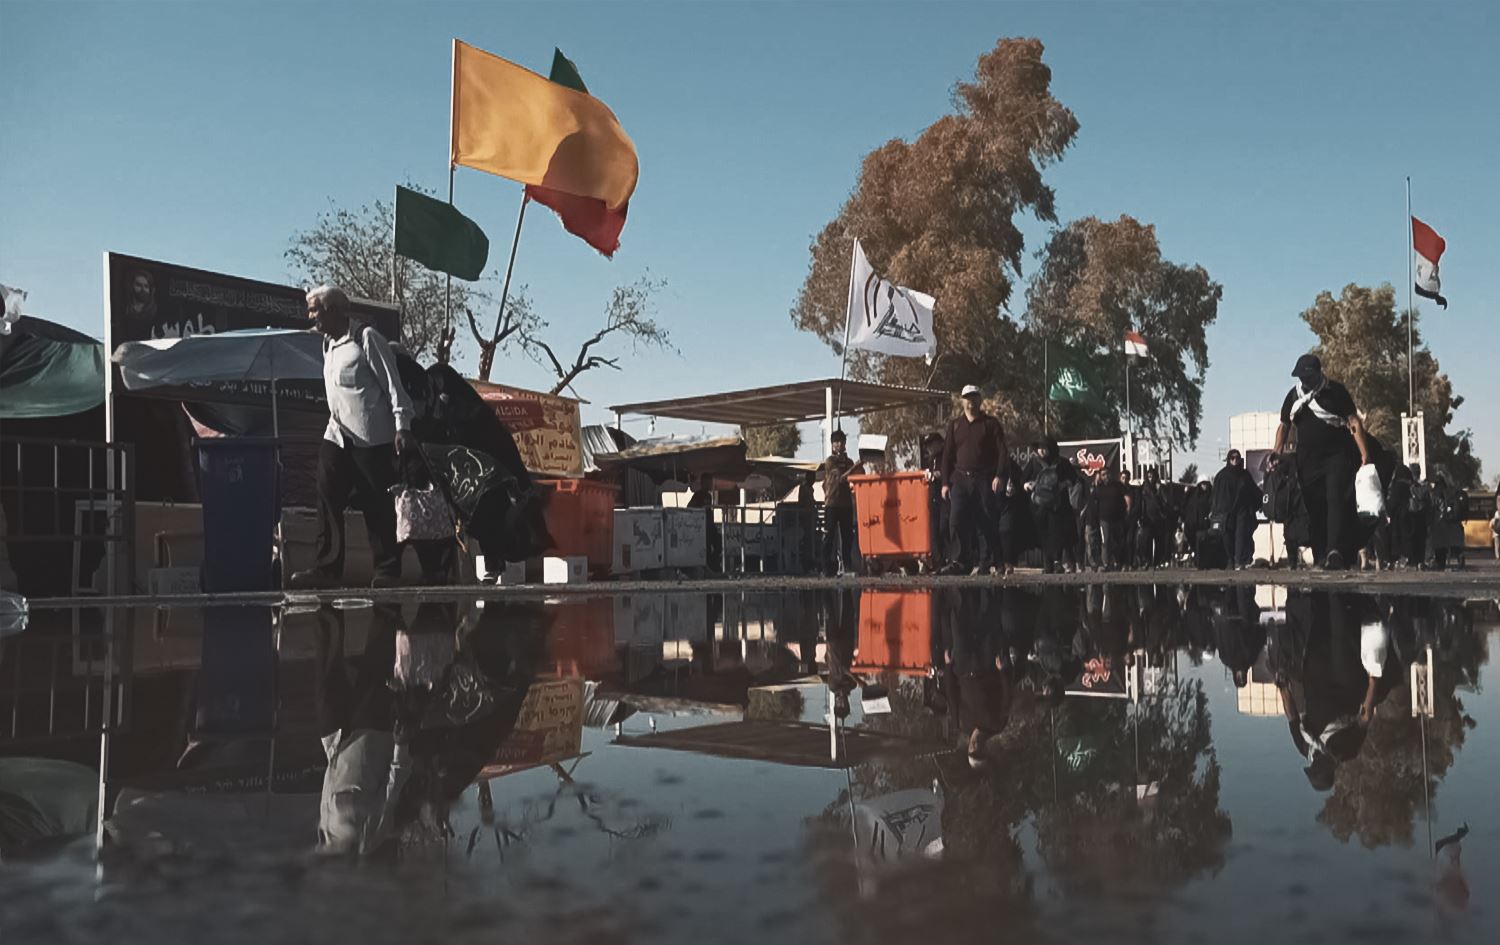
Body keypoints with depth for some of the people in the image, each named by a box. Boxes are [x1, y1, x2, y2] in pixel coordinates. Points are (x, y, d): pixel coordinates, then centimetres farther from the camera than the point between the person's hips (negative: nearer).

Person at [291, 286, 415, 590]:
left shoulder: (366, 338, -6)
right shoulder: (327, 344, 17)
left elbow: (392, 383, -10)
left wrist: (402, 426, -15)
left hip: (372, 438, -7)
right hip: (337, 436, 7)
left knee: (378, 506, -2)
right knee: (328, 502, 0)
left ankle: (387, 570, 6)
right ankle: (327, 568, 3)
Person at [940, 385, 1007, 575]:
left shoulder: (991, 424, 6)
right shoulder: (955, 425, 14)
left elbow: (1001, 451, 0)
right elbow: (947, 454, 13)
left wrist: (998, 476, -13)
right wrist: (945, 482, 6)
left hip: (984, 480, -2)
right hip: (960, 479, 3)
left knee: (987, 522, -1)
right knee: (958, 520, -6)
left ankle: (991, 559, 8)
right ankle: (964, 558, 2)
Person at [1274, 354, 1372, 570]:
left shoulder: (1336, 391, 0)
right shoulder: (1294, 396, 10)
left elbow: (1354, 422, -3)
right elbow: (1284, 426, 16)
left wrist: (1364, 453, -13)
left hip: (1336, 457, -4)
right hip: (1307, 461, 4)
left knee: (1336, 501, -16)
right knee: (1314, 508, 2)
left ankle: (1335, 551, -27)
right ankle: (1320, 556, 6)